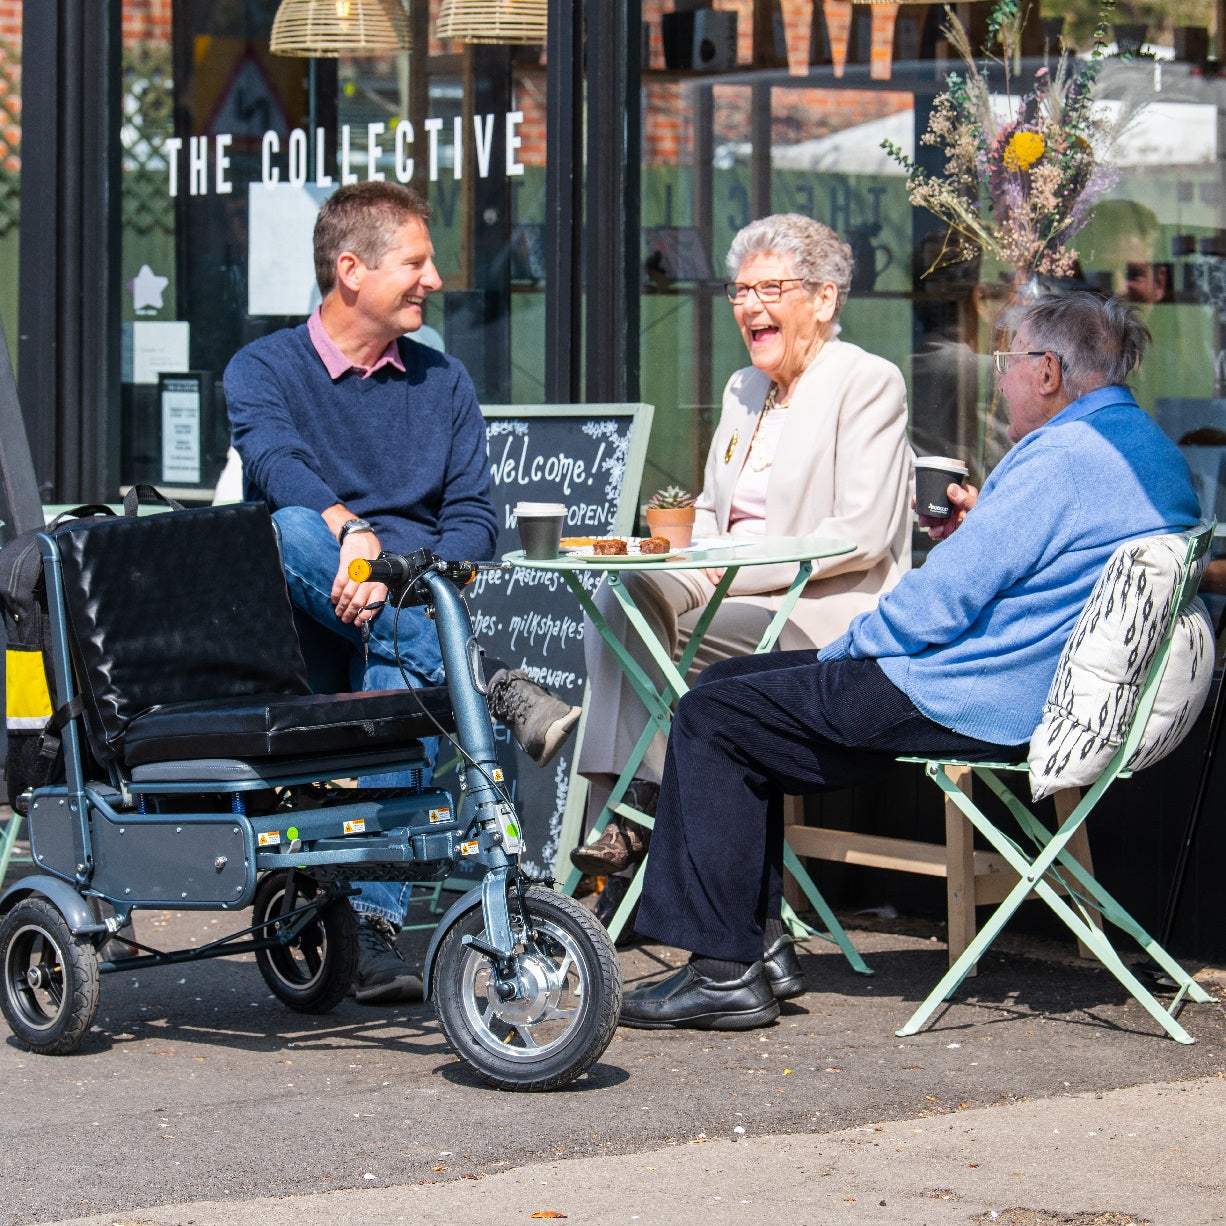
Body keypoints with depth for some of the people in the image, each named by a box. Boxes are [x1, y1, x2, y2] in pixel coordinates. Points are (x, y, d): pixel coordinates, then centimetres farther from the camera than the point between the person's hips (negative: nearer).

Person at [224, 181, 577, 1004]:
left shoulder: (444, 381, 19)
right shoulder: (265, 369, 7)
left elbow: (473, 519, 7)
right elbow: (275, 462, -16)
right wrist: (350, 532, -38)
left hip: (419, 600, 2)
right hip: (304, 625, -2)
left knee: (396, 670, -33)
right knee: (293, 532, -34)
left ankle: (374, 923, -40)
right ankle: (491, 684, -44)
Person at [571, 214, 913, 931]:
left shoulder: (869, 383, -5)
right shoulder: (745, 390, 21)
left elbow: (864, 536, -15)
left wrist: (738, 571, -17)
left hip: (826, 612, -7)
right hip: (733, 589, 7)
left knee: (691, 635, -30)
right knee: (624, 595, -21)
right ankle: (624, 809, -28)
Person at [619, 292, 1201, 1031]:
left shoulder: (1059, 460, -20)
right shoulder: (1155, 453, 12)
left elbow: (937, 605, -21)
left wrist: (842, 651, -5)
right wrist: (984, 525, 15)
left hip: (971, 707, -11)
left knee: (713, 716, -3)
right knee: (733, 687, 17)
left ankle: (727, 970, -3)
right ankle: (757, 938, 14)